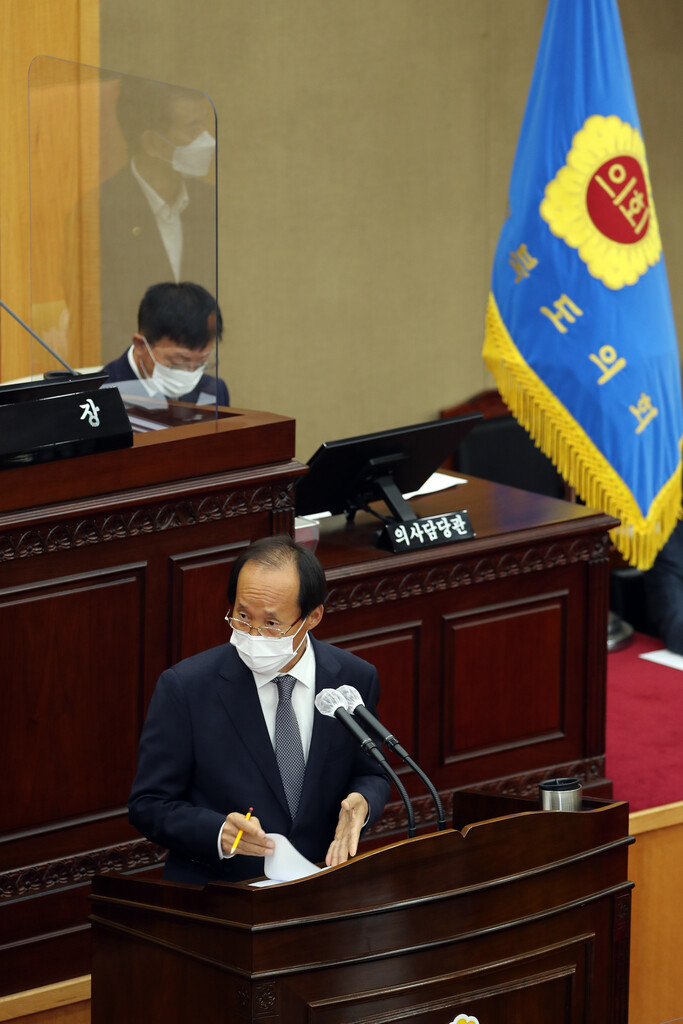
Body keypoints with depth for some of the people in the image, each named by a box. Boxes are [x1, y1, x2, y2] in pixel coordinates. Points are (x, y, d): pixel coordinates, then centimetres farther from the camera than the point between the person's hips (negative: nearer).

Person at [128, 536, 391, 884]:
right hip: (213, 893, 0)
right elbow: (148, 805, 0)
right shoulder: (184, 687, -5)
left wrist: (361, 802, -8)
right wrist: (219, 833, -19)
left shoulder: (355, 679, 3)